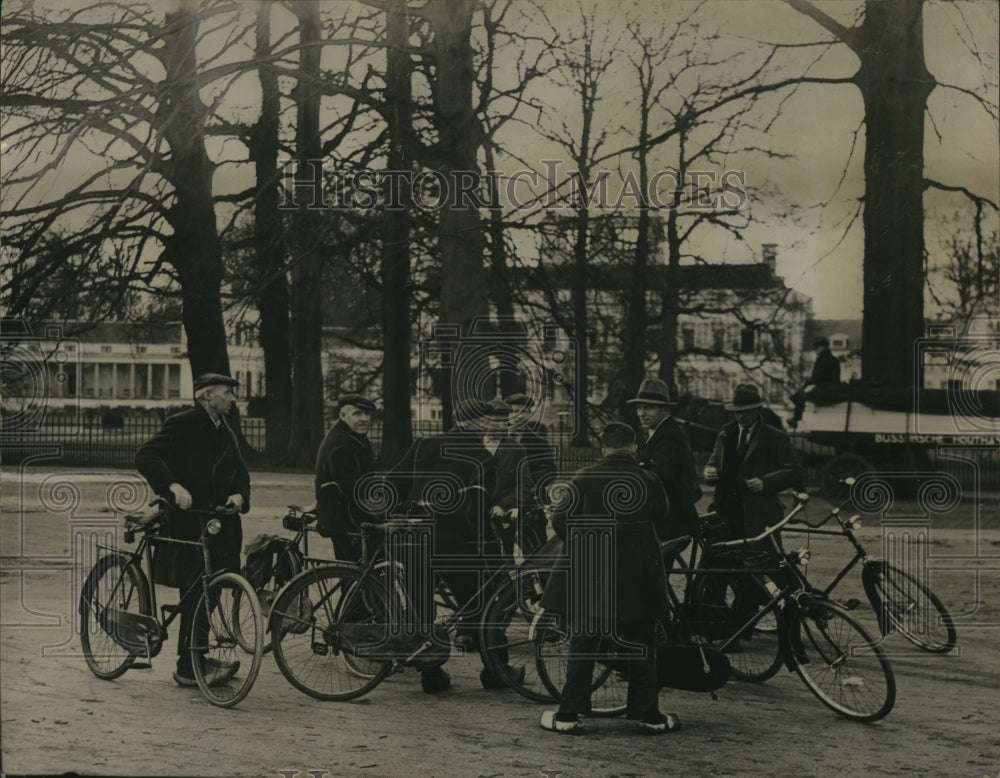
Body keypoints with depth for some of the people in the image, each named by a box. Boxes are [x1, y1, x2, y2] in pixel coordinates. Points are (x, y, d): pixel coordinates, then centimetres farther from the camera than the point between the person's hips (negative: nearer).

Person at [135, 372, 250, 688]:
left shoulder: (226, 432, 17)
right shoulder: (182, 425, -7)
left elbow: (240, 470, 15)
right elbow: (146, 455, -17)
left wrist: (239, 494, -7)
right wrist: (173, 485, -30)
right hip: (188, 523, -7)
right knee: (196, 593, -9)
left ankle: (194, 659, 18)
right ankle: (189, 668, -5)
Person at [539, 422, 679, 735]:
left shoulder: (584, 478, -5)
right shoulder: (649, 482, -2)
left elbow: (559, 520, -6)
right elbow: (661, 526, 5)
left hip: (587, 579, 0)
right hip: (637, 580, 0)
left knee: (582, 645, 7)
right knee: (641, 647, 9)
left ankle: (568, 714, 6)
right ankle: (649, 715, 12)